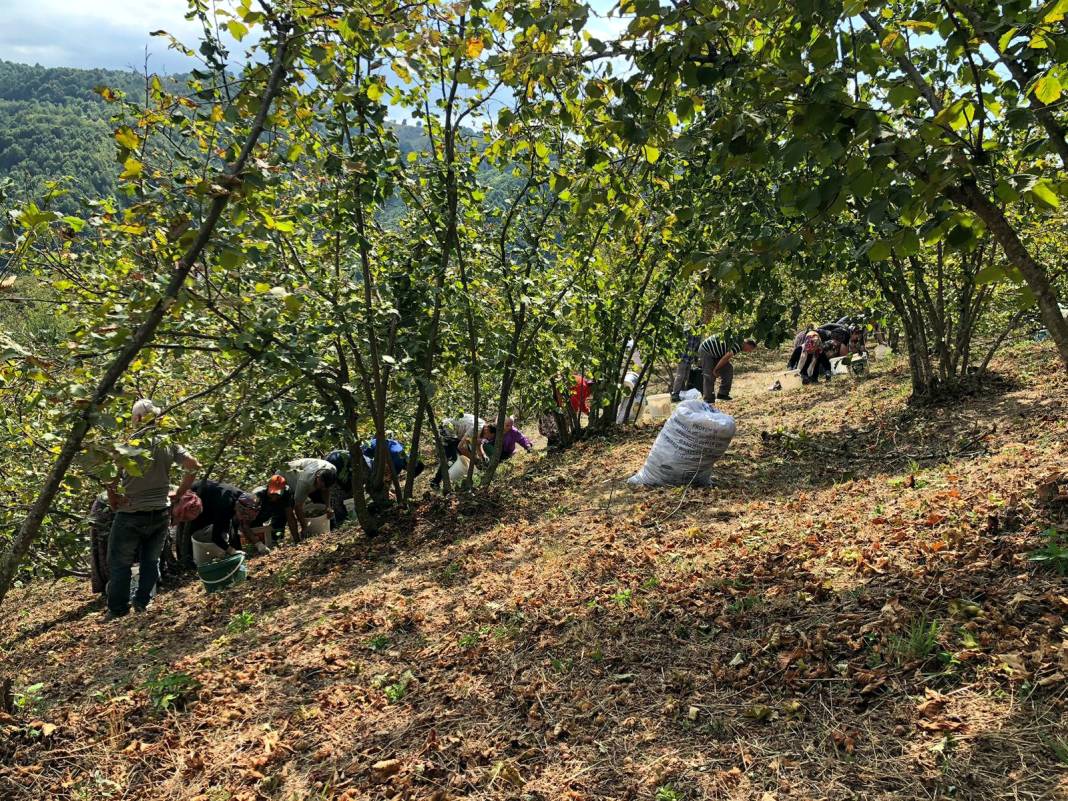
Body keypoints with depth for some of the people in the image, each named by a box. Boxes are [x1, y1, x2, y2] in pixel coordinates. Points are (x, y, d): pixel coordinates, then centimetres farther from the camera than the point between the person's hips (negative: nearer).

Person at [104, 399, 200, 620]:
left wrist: (113, 503, -2)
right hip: (161, 513, 4)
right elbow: (193, 465, -3)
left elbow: (112, 479, -17)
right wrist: (180, 492, 7)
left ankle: (117, 609, 14)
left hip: (131, 514, -3)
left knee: (120, 563, 9)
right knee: (151, 560, 17)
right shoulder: (168, 444, -1)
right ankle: (143, 602, 19)